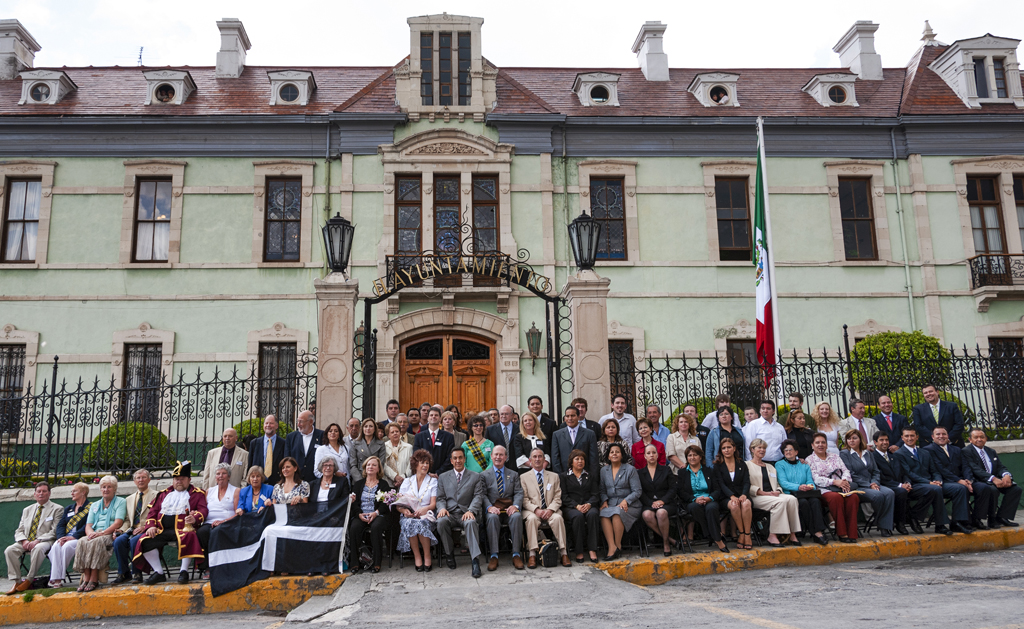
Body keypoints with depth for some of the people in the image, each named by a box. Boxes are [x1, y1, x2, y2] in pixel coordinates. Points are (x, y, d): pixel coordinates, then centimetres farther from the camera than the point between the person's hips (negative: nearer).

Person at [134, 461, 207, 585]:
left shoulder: (197, 493, 12)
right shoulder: (164, 494, 25)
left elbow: (203, 510, -1)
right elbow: (153, 511, 20)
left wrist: (195, 518, -24)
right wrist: (151, 526, 1)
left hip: (182, 528, -5)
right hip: (162, 530, 5)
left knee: (187, 538, -38)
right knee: (145, 541, -20)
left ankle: (184, 571, -23)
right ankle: (158, 573, -9)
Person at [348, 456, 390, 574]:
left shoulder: (384, 484, 14)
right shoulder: (358, 484, 20)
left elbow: (386, 503, 3)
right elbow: (354, 502, 8)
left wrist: (375, 513, -16)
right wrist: (359, 514, -12)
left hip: (378, 515, -2)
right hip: (360, 515, 2)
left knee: (376, 527, -35)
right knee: (354, 528, -31)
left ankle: (376, 563, -27)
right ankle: (354, 563, -24)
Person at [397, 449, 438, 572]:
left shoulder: (433, 481, 11)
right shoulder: (407, 481, 14)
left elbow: (433, 504, 1)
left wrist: (424, 509, -21)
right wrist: (404, 510, -16)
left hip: (425, 516, -1)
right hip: (409, 516, 1)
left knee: (421, 523, -36)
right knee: (409, 523, -34)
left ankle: (427, 556, -23)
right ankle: (417, 557, -24)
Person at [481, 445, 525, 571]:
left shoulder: (514, 474, 20)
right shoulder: (484, 475, 15)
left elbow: (519, 493, 7)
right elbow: (483, 495, 3)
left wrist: (515, 506, -15)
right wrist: (489, 507, -17)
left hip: (509, 509, 1)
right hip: (494, 509, -1)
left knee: (517, 516, -33)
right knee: (492, 517, -36)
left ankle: (516, 554, -28)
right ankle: (494, 556, -32)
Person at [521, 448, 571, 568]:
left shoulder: (554, 476, 17)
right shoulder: (524, 477, 12)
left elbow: (557, 498, 9)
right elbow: (524, 499, 3)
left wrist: (550, 509, -11)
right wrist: (536, 510, -14)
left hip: (550, 511, 1)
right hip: (532, 511, -1)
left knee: (558, 518, -32)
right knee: (532, 519, -35)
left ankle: (563, 553, -27)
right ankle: (532, 554, -33)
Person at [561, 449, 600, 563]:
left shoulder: (590, 476, 21)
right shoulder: (565, 477, 14)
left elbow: (595, 494, 10)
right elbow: (564, 496, 2)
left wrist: (589, 504, -12)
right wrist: (577, 506, -14)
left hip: (589, 506, 2)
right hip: (570, 507, -2)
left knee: (592, 514, -34)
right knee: (578, 516, -36)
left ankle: (592, 550, -34)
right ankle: (579, 551, -29)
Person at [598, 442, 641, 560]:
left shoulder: (630, 469, 3)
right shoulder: (604, 470, 15)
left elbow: (636, 492, -1)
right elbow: (602, 490, 16)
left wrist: (625, 501, -16)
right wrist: (604, 501, -4)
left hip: (629, 506, -3)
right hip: (611, 505, 3)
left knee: (617, 512, -35)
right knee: (603, 513, -31)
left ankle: (618, 545, -21)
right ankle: (611, 547, -35)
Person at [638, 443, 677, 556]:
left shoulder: (666, 470, 15)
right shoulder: (640, 473, 15)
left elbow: (673, 489, 5)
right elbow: (641, 493, 5)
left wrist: (662, 501, -11)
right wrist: (651, 503, -12)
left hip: (666, 504, -1)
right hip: (648, 505, 1)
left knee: (661, 512, -37)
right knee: (647, 515, -35)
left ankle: (665, 542, -18)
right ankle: (667, 538, -18)